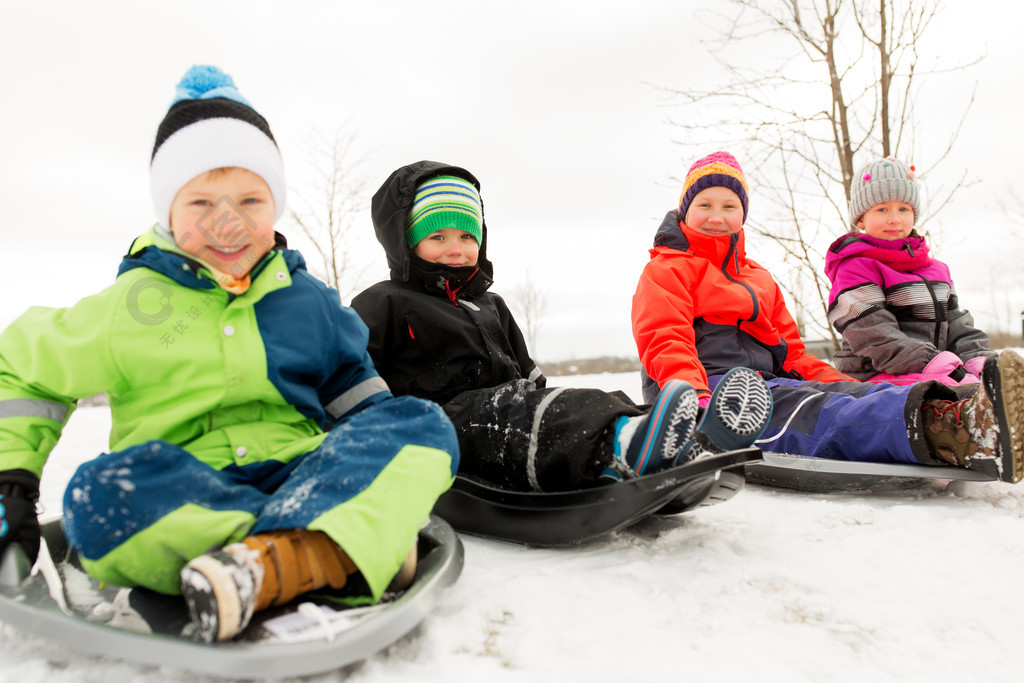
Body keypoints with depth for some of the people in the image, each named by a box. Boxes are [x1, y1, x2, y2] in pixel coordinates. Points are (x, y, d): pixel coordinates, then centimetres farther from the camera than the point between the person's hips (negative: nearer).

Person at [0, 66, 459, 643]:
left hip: (308, 472, 2)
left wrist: (398, 471, 3)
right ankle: (352, 550, -34)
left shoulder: (309, 299, 10)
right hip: (184, 495, -1)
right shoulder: (130, 307, 5)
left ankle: (274, 559, -42)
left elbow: (353, 388, 18)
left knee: (423, 421, -21)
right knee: (104, 494, -34)